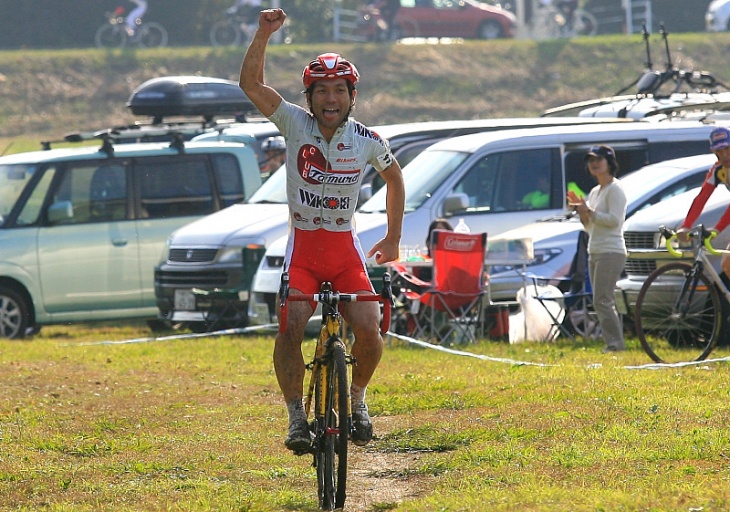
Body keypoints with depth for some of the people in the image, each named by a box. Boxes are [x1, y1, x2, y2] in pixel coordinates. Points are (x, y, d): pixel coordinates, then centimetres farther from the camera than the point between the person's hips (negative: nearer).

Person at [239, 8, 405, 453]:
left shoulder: (366, 141, -3)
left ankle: (358, 396, 13)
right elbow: (251, 84, -15)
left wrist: (394, 239, 15)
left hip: (345, 248, 1)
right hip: (303, 247, -1)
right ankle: (297, 414, -7)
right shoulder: (296, 124, -5)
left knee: (369, 329, -15)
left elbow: (395, 177, 16)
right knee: (290, 328, -20)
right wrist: (263, 36, -29)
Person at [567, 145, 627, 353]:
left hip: (611, 252, -10)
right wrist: (581, 209, 6)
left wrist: (589, 211, -17)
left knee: (602, 301, -15)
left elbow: (614, 219, -17)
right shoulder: (594, 192, 20)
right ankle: (613, 343, 7)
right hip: (595, 252, 10)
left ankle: (616, 344, -14)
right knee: (601, 302, 6)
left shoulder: (614, 189, -7)